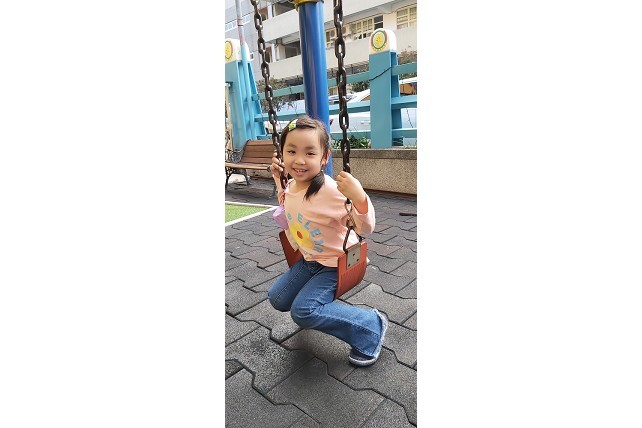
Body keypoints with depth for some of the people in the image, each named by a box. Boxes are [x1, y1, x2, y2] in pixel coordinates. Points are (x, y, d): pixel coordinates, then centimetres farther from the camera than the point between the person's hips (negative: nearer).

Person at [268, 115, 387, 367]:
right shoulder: (291, 186, -6)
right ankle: (319, 300, 37)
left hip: (336, 263, -8)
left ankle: (371, 326, -5)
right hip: (308, 260, 8)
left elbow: (365, 229, -33)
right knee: (277, 298, 11)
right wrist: (279, 181, 7)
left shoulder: (331, 190, -30)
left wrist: (358, 197, -51)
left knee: (303, 311, -20)